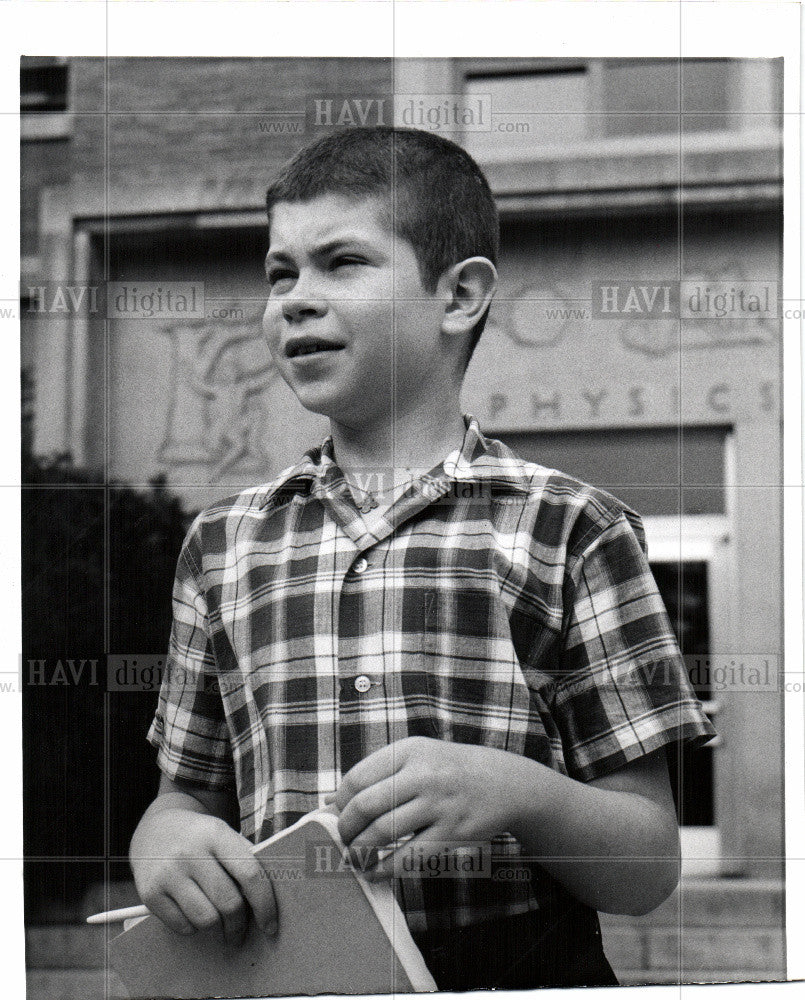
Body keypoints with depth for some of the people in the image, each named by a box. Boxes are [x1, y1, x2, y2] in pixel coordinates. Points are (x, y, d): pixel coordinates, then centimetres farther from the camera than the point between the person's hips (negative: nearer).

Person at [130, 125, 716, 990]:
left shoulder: (568, 530, 4)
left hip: (523, 973, -2)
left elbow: (650, 868, 3)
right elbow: (188, 790, 20)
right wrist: (163, 837, -2)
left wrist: (514, 794, -16)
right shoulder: (224, 543, 14)